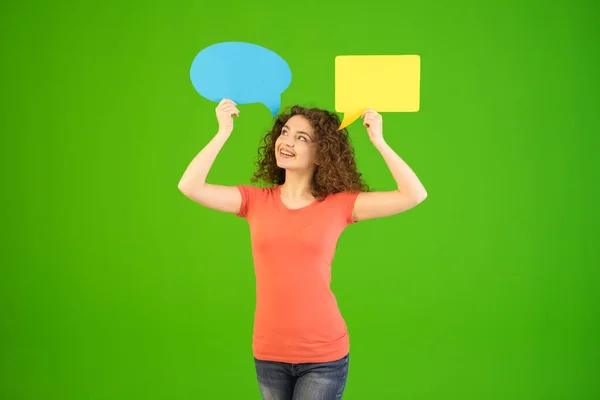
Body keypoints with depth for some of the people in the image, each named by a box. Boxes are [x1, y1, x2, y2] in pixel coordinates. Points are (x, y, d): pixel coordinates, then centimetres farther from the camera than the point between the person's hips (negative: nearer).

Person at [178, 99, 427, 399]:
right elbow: (189, 186, -10)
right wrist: (224, 133, -11)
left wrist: (378, 141, -11)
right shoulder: (256, 200, 0)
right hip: (268, 353, 3)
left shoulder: (338, 205, -5)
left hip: (324, 355, -2)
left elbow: (414, 195, -11)